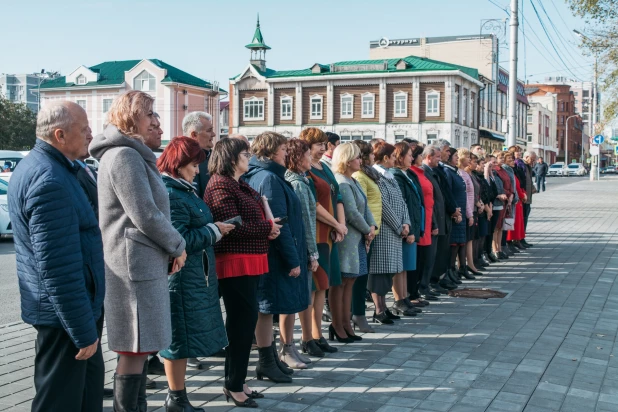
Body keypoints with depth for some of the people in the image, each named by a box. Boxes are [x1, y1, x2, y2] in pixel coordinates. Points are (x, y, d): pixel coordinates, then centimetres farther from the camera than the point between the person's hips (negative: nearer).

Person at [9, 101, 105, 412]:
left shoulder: (37, 166, 11)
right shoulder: (50, 181, -24)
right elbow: (59, 267, -27)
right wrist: (83, 330, -22)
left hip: (61, 308, 10)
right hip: (64, 314, -10)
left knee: (89, 383, 22)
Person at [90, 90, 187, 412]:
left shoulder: (132, 155, 18)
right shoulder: (125, 156, -15)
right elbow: (145, 215, -19)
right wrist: (178, 246, -8)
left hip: (141, 263, 11)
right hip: (136, 265, -11)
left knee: (137, 349, 16)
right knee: (135, 350, -4)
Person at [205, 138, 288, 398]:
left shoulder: (239, 185, 18)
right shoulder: (221, 185, -13)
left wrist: (269, 227, -3)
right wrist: (267, 229, -10)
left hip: (250, 261, 10)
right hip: (235, 263, -10)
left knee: (245, 320, 15)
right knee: (242, 321, -4)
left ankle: (236, 381, 25)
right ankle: (234, 385, 7)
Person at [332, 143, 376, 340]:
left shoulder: (353, 181, 16)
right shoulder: (342, 183, -15)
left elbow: (365, 207, 15)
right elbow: (352, 213, -19)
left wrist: (372, 226, -1)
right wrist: (367, 231, -7)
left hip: (357, 240, 10)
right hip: (346, 240, -10)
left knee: (349, 282, 12)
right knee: (341, 283, -3)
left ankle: (346, 324, 18)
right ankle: (337, 326, 3)